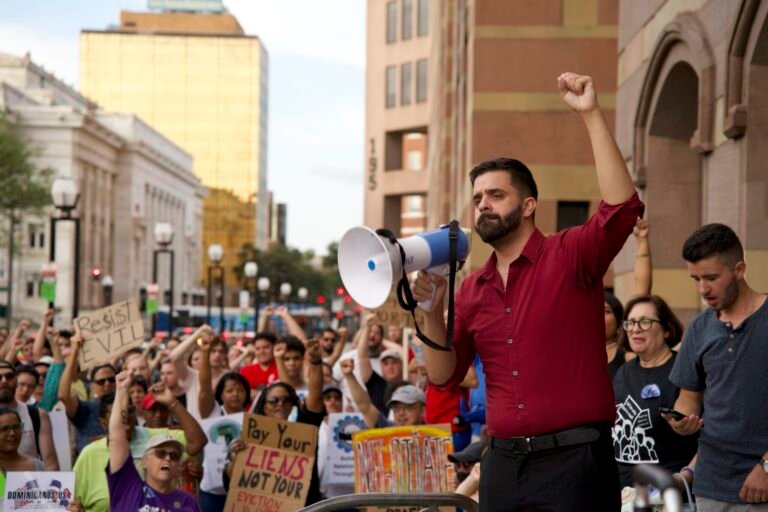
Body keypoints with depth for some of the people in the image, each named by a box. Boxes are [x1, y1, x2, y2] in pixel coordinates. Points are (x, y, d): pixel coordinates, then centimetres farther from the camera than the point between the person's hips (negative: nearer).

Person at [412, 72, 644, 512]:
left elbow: (623, 207, -21)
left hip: (574, 459, -5)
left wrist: (591, 114, -22)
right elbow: (444, 376, 11)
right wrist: (433, 309, -4)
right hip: (503, 462, 5)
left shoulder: (571, 255, -3)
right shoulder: (472, 289, 11)